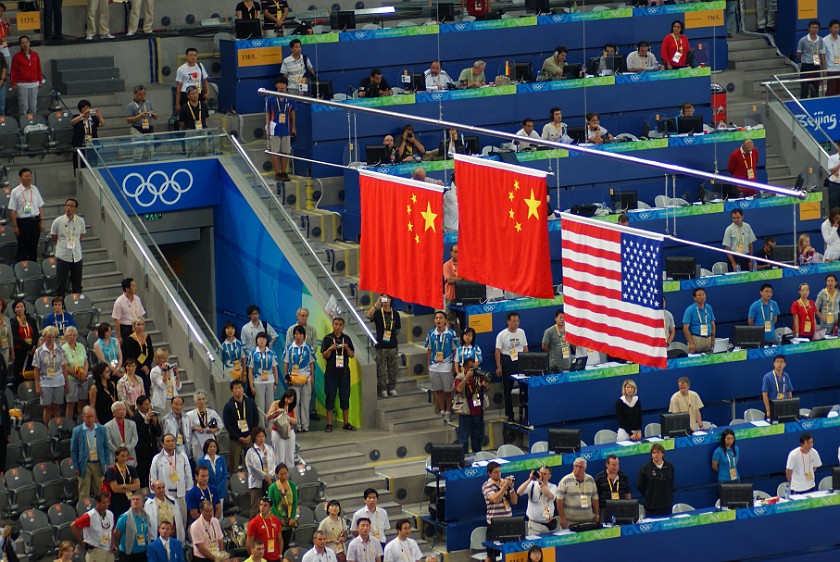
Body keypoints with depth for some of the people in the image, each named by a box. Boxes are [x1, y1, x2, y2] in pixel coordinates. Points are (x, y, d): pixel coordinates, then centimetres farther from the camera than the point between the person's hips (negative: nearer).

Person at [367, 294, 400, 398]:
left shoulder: (395, 314, 8)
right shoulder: (378, 313, -3)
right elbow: (369, 315, -26)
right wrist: (377, 303, -32)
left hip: (393, 346, 3)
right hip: (381, 346, -3)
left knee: (393, 369, 7)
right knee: (381, 370, 0)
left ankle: (392, 387, 18)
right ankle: (382, 389, 9)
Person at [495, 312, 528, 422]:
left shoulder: (521, 332, 6)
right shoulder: (502, 335, -6)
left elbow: (525, 348, 13)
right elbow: (497, 351, -7)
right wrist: (498, 367, -12)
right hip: (507, 362, -3)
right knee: (508, 389, 3)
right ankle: (510, 415, 10)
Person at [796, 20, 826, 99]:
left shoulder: (821, 41, 3)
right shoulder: (803, 40, -6)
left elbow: (822, 56, 6)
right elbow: (798, 54, 4)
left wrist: (823, 69, 4)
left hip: (816, 67, 3)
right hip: (806, 67, -3)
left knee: (815, 89, 8)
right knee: (804, 89, -1)